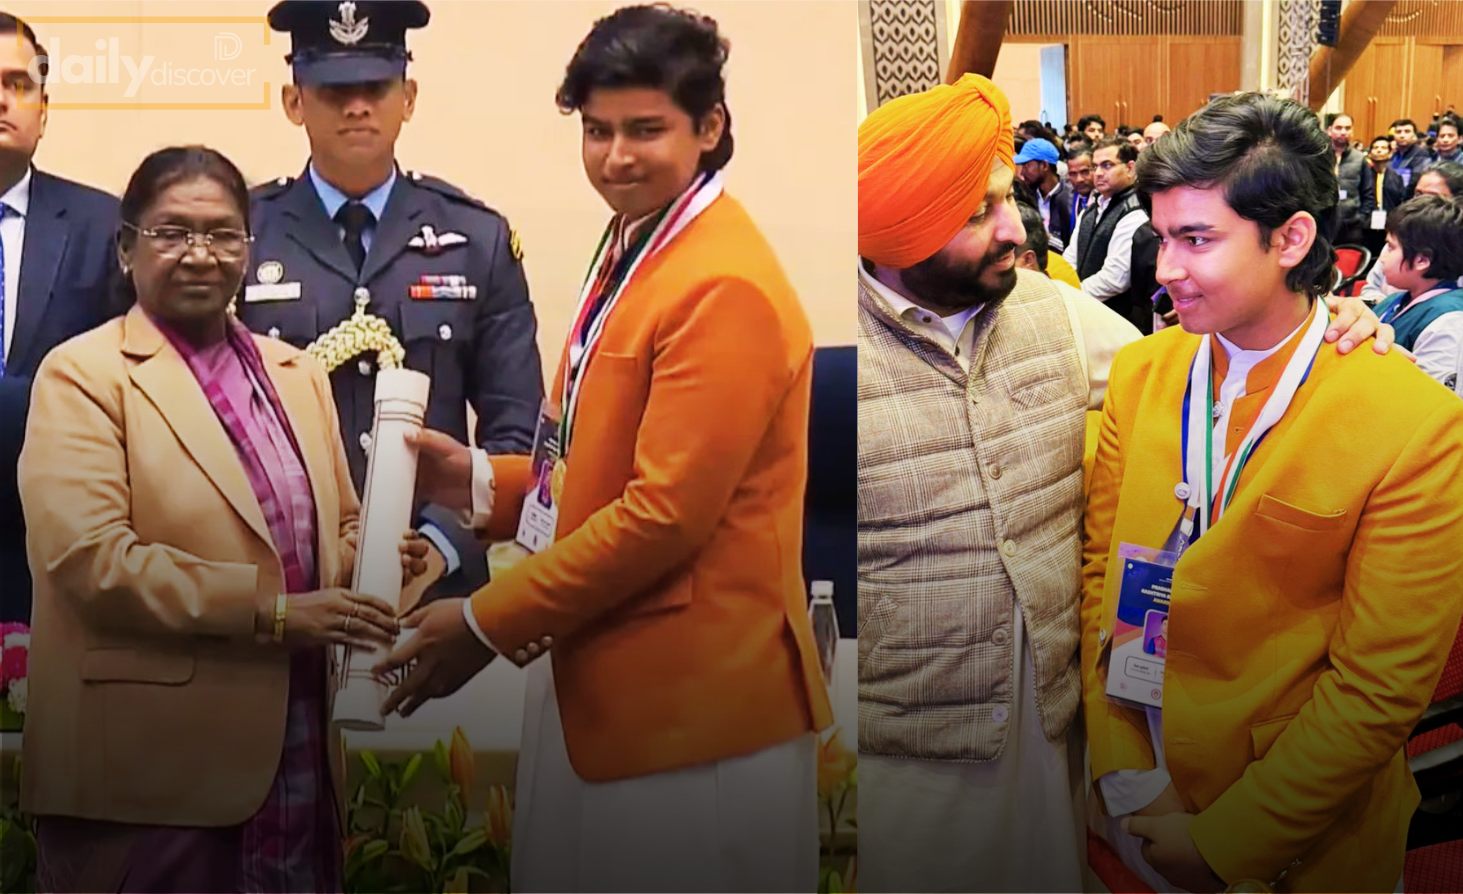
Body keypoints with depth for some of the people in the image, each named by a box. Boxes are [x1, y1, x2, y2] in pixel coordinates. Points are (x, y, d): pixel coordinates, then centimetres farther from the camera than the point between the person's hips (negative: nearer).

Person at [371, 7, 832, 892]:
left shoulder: (722, 287, -19)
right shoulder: (634, 246, 12)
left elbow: (666, 512, -22)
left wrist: (487, 622, -15)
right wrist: (485, 481, 1)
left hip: (692, 693, -9)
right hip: (598, 668, 9)